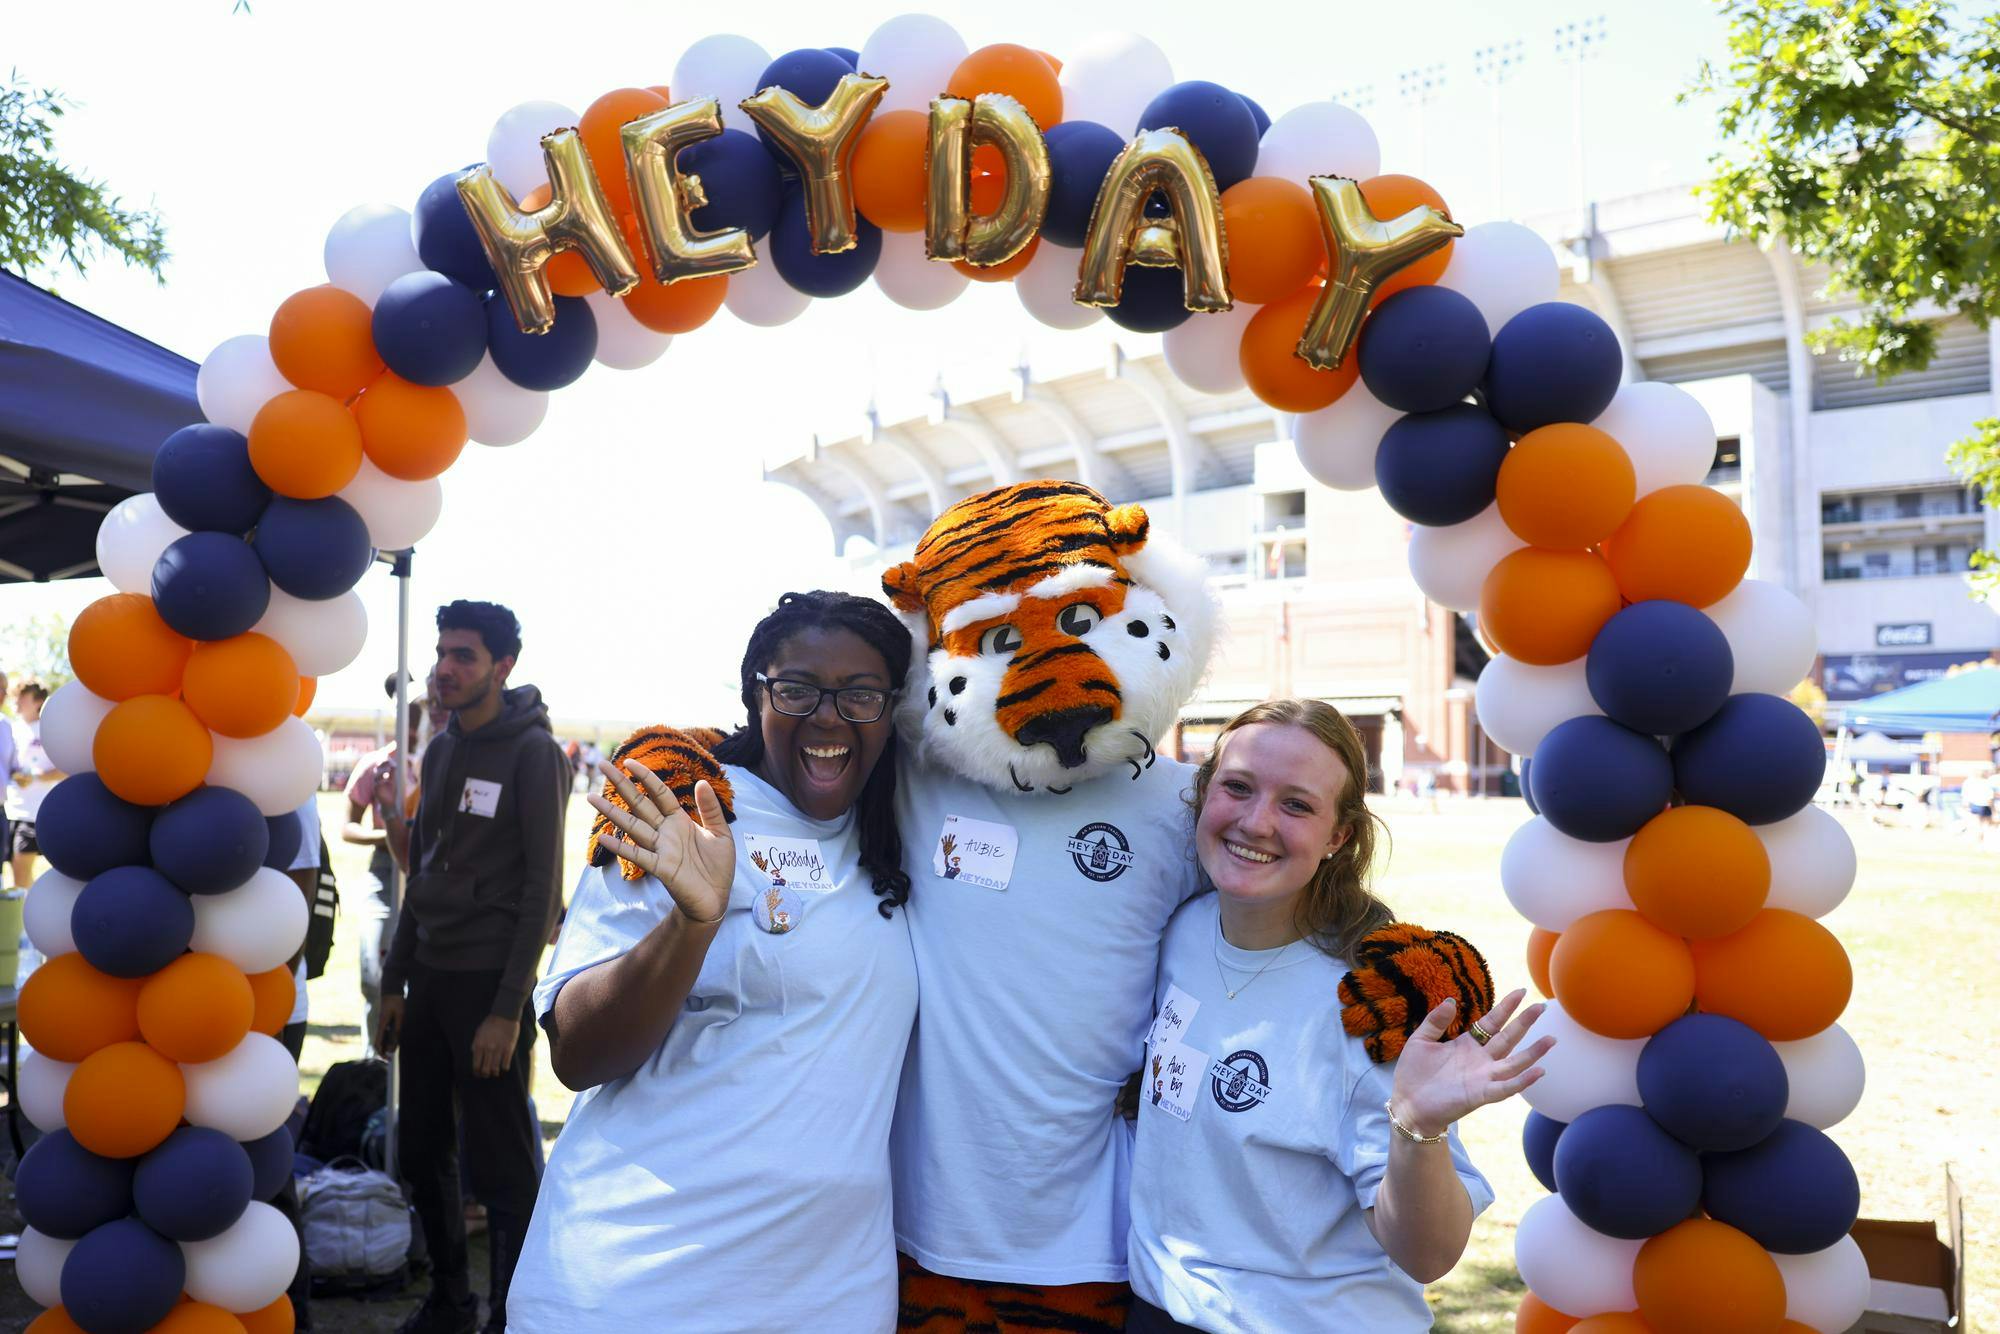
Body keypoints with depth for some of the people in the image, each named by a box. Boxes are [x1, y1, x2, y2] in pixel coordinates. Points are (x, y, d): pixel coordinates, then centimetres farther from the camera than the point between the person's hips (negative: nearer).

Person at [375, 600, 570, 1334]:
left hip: (489, 983, -7)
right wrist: (394, 985, 14)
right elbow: (422, 875, 17)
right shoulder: (440, 750, 12)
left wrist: (508, 1009, -17)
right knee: (421, 1152, 14)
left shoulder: (532, 753, -10)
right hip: (428, 978, 7)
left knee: (502, 1169, -1)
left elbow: (541, 888, -13)